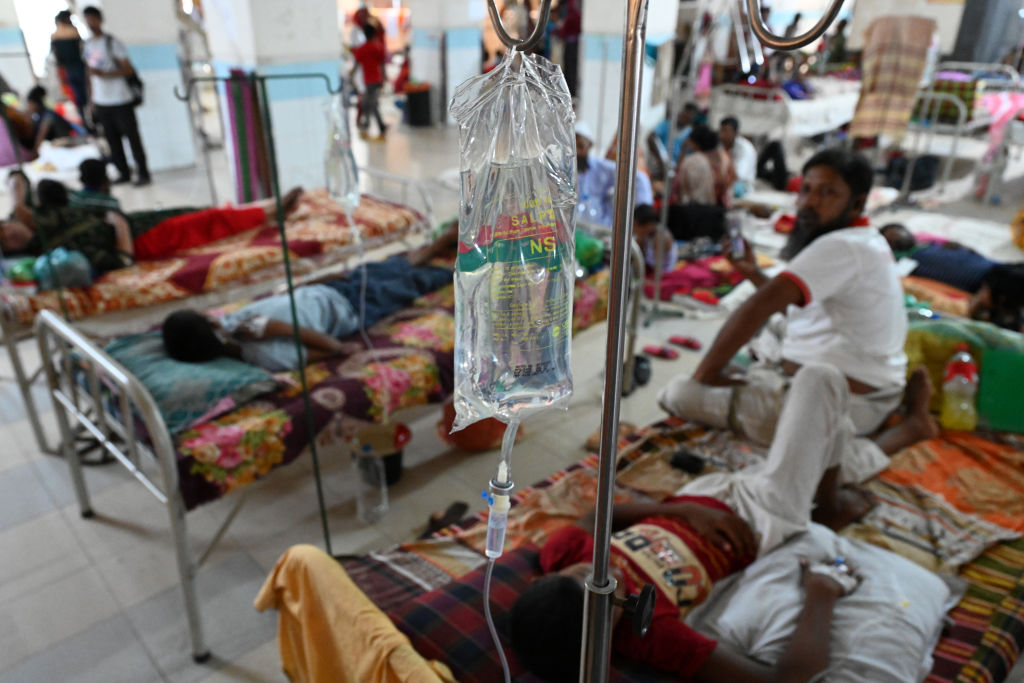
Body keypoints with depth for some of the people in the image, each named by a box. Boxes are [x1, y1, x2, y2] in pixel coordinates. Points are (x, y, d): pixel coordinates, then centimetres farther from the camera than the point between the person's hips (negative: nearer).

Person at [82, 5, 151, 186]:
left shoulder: (112, 42, -5)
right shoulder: (88, 45, 13)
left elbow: (128, 69, -11)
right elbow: (90, 73, 17)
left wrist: (104, 74, -20)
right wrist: (92, 98, 14)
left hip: (120, 100, -6)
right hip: (101, 101, 6)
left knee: (132, 137, -4)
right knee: (112, 139, 7)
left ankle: (143, 173, 2)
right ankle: (123, 173, 15)